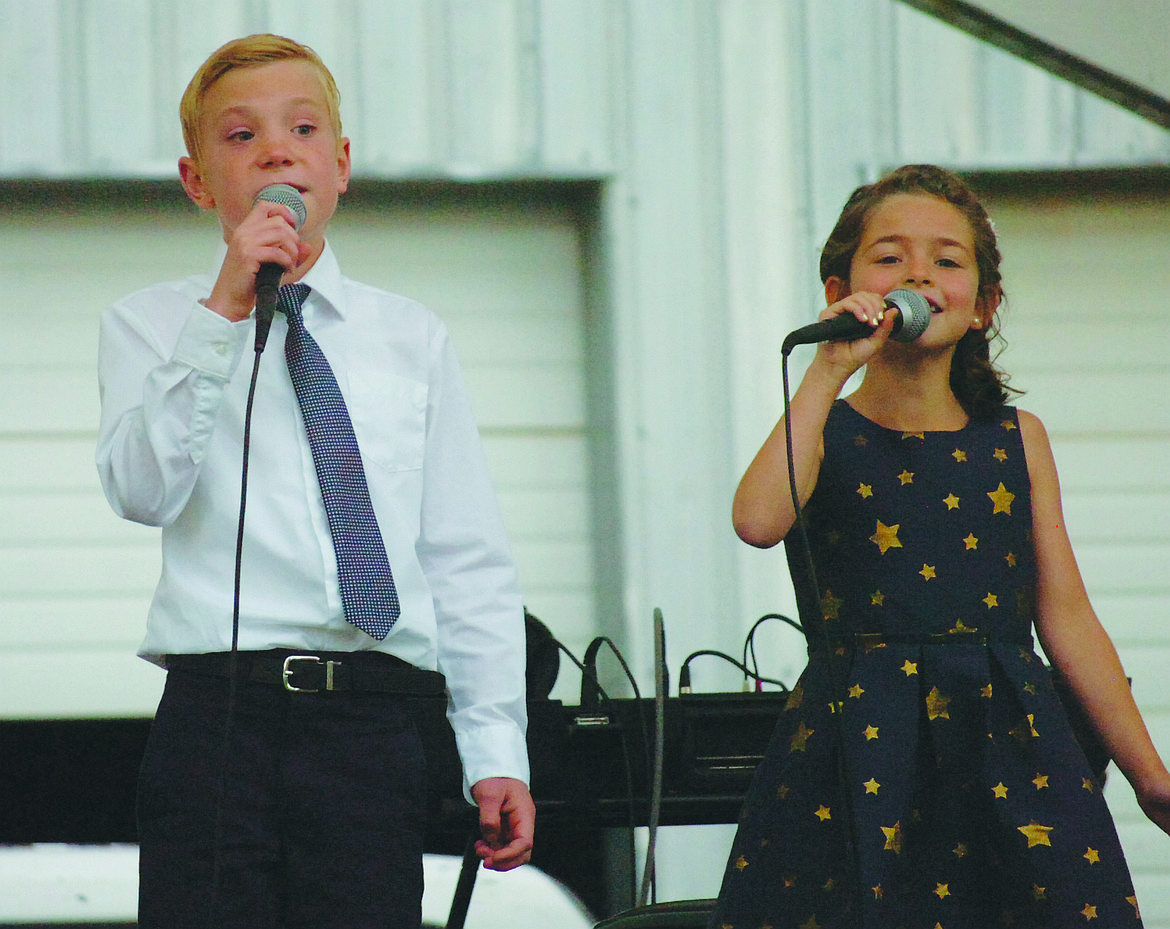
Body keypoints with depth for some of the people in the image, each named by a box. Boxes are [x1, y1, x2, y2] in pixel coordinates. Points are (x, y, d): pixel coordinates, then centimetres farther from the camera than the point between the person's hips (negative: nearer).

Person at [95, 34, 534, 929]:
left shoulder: (412, 339, 15)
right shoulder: (149, 325, 10)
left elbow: (470, 561, 11)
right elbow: (142, 490, -9)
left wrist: (496, 750, 3)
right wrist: (223, 314, -12)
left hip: (370, 727, 1)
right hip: (217, 713, -1)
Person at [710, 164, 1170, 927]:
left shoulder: (1018, 441, 11)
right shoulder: (823, 434, 3)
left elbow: (1066, 619, 13)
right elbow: (758, 521, -20)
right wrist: (830, 371, -15)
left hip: (1007, 749, 2)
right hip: (856, 751, -2)